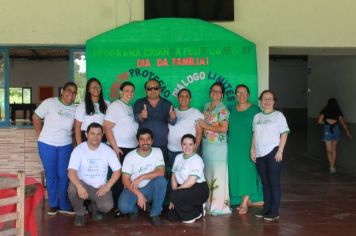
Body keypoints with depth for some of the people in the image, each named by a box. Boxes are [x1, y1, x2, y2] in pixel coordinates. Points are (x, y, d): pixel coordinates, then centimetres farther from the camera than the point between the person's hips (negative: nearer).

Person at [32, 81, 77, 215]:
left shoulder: (75, 109, 5)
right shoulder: (49, 103, -7)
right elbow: (36, 118, -2)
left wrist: (67, 135, 2)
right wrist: (41, 135, -3)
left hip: (66, 146, 3)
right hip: (47, 145, -3)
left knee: (64, 176, 5)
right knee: (51, 176, 5)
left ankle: (64, 205, 17)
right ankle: (53, 204, 18)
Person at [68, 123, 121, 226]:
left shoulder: (107, 150, -6)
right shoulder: (79, 149, -11)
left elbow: (117, 171, -2)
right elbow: (71, 172, -21)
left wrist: (107, 186, -14)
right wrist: (79, 187, -40)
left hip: (100, 187, 1)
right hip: (83, 185, 0)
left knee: (107, 206, -27)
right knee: (72, 188, -35)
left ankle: (94, 207, 14)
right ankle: (79, 213, -4)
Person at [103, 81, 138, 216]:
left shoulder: (130, 108, 15)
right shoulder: (115, 106, -8)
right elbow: (107, 128, -15)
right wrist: (115, 147, -17)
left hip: (132, 148, 8)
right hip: (120, 148, -8)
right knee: (118, 178, -3)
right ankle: (116, 208, 5)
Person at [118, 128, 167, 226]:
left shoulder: (157, 152, -6)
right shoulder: (130, 156, -12)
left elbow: (161, 172, -18)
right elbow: (125, 180, -14)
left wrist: (141, 177, -28)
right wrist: (139, 194, -25)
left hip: (150, 189, 1)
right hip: (133, 189, -1)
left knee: (161, 180, -30)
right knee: (123, 207, -31)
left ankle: (155, 214, -13)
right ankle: (135, 208, 9)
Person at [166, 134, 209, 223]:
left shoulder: (197, 160, -14)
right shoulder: (178, 157, 9)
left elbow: (191, 182, -21)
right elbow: (173, 176, 6)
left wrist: (175, 191, -15)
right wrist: (175, 191, -8)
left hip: (199, 190, -7)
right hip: (184, 189, 7)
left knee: (175, 195, -31)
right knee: (171, 216, -4)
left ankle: (195, 214, -5)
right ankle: (197, 210, 19)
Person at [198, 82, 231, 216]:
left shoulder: (223, 109, -8)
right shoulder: (206, 106, 14)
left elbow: (224, 128, -17)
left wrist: (206, 126, -11)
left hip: (218, 147, -7)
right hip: (206, 145, 7)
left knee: (218, 175, -4)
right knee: (207, 175, 11)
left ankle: (219, 206, 1)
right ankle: (209, 203, 20)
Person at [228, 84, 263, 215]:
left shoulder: (255, 110, -3)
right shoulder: (232, 110, 11)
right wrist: (229, 144, 9)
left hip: (248, 147, -4)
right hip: (233, 148, 5)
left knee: (247, 172, -6)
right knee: (235, 172, 4)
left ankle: (244, 203, -1)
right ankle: (244, 200, 15)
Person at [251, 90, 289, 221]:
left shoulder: (278, 115, -1)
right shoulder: (257, 117, 13)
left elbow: (284, 134, -5)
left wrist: (280, 151, -12)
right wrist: (252, 150, 8)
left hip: (273, 153, -5)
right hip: (260, 154, 5)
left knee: (274, 183, -2)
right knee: (265, 183, 11)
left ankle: (275, 211, 3)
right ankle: (267, 208, 20)